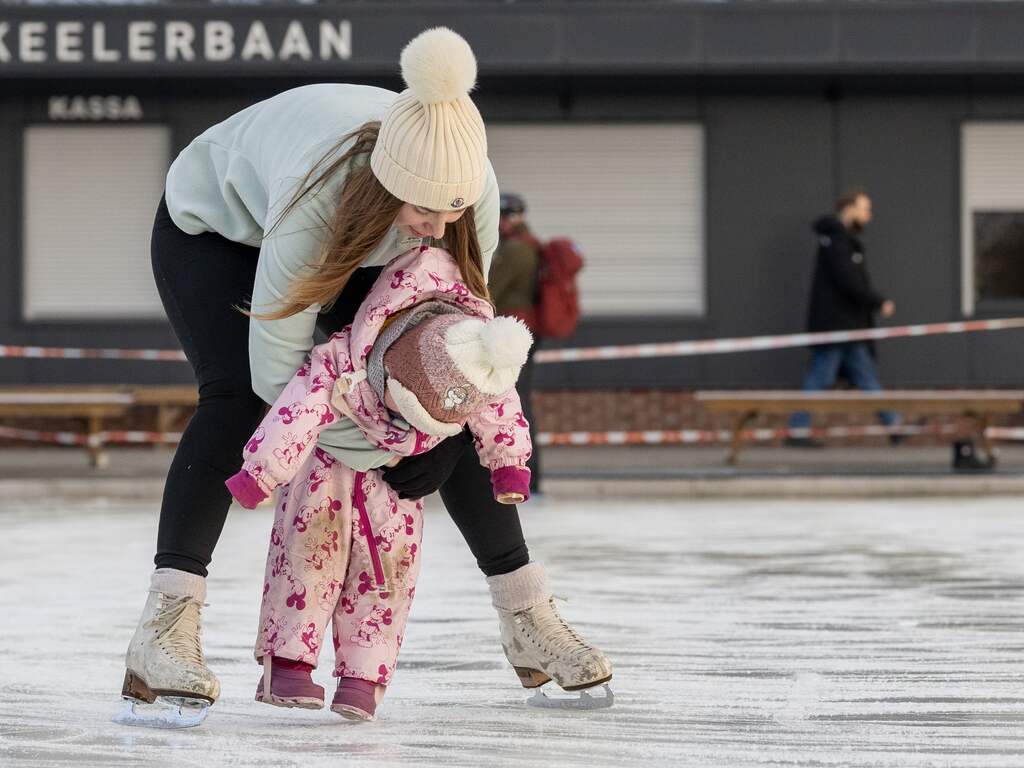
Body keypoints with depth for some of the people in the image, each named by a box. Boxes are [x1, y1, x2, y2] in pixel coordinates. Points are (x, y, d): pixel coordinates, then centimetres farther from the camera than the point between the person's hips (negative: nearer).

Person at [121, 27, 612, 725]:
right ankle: (167, 628, -37)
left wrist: (443, 433, -23)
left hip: (351, 253, 5)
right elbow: (277, 370, -38)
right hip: (217, 226, -5)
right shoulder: (319, 194, -46)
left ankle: (526, 616, 8)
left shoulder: (470, 187, -31)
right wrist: (378, 451, -32)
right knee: (237, 398, -30)